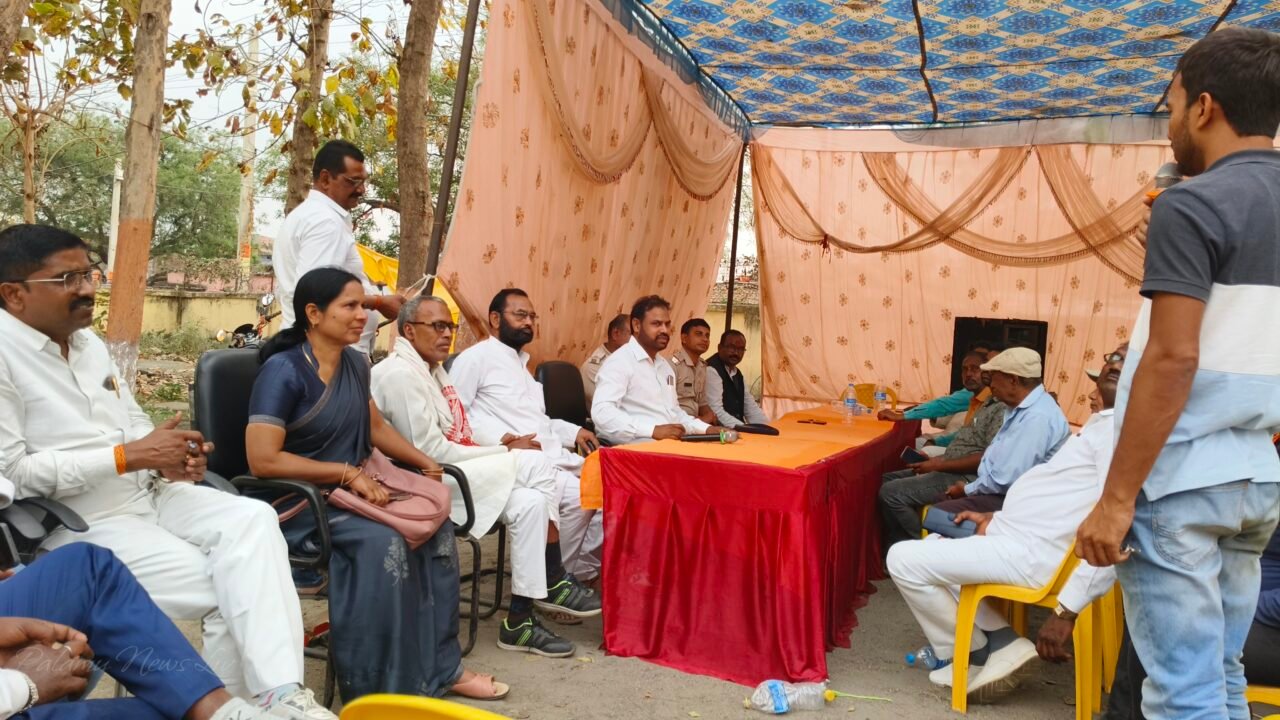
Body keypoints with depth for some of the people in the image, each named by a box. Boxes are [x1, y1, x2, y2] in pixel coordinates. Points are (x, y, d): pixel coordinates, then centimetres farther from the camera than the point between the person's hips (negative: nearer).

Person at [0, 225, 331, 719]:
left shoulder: (87, 340, 14)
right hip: (83, 525, -7)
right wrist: (128, 456, -21)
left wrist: (169, 460, -3)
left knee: (251, 518, -20)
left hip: (149, 493, 7)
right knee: (223, 589, -20)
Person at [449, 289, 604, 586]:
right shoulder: (477, 357, -2)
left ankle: (584, 570, 1)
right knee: (576, 495, -28)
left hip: (553, 455, 9)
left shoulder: (522, 363, 28)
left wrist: (573, 432, 9)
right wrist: (505, 441, -21)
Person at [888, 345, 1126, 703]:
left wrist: (1067, 609, -28)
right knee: (931, 547, 23)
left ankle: (975, 653, 10)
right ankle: (1000, 644, 7)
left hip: (1034, 552, -11)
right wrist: (997, 519, 16)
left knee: (904, 559, -10)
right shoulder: (1105, 423, 16)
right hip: (1022, 535, 11)